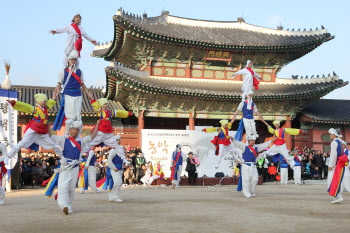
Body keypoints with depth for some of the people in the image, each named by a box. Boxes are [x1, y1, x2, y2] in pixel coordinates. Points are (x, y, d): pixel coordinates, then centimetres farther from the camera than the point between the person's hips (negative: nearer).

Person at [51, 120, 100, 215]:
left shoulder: (81, 141, 12)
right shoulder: (63, 139, 6)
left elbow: (93, 135, 16)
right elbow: (49, 137, 8)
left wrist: (97, 124, 19)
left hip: (75, 168, 3)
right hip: (64, 167, -3)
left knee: (71, 189, 4)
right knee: (63, 186, -18)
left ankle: (69, 207, 11)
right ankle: (64, 205, -29)